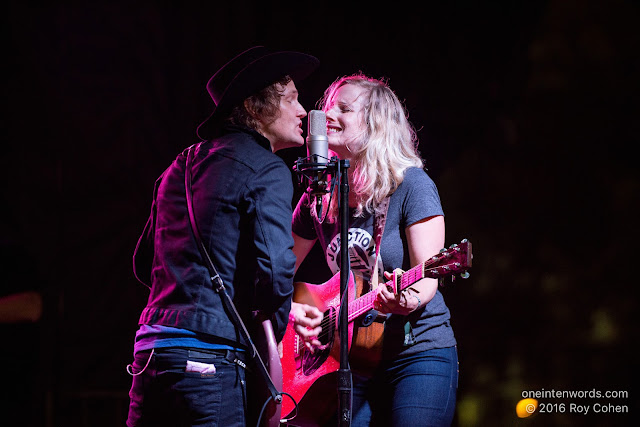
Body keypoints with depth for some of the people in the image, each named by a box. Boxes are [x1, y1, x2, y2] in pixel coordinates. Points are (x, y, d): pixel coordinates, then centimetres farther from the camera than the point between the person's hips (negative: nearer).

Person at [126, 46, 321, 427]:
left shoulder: (182, 166, 21)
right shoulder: (267, 170, -4)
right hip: (208, 359, -8)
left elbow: (144, 263, 25)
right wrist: (277, 325, 2)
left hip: (150, 351, 8)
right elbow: (273, 268, -16)